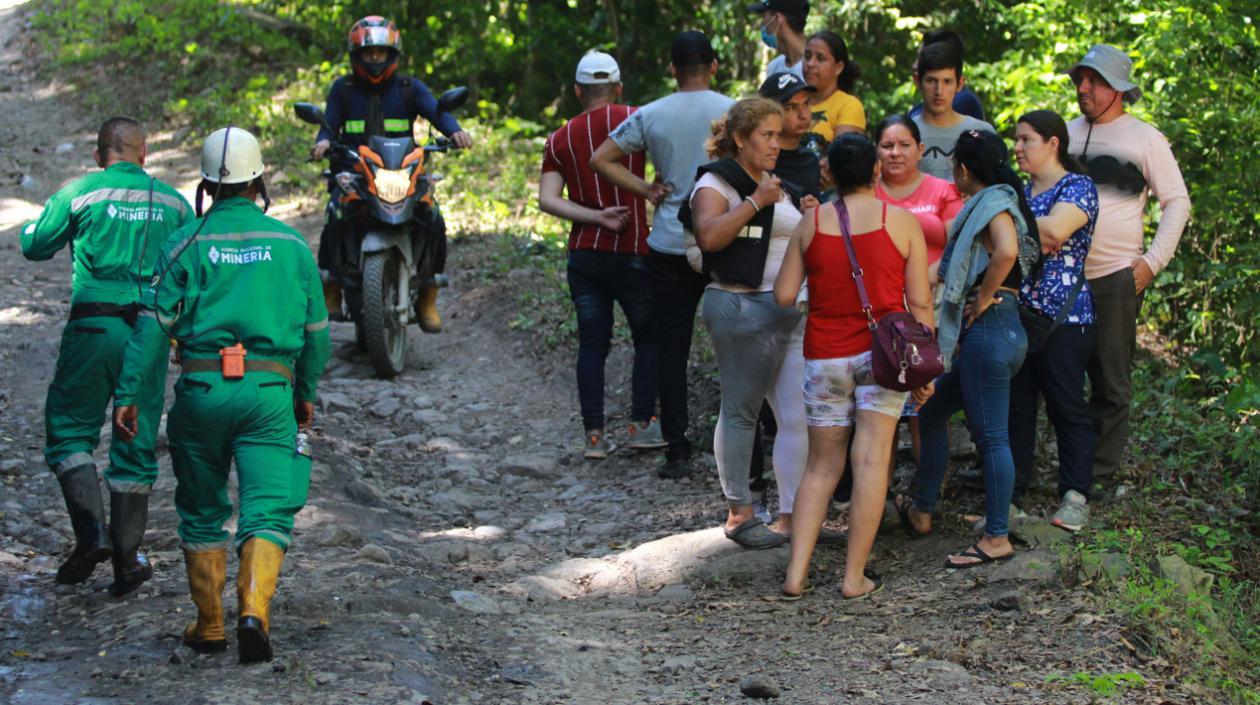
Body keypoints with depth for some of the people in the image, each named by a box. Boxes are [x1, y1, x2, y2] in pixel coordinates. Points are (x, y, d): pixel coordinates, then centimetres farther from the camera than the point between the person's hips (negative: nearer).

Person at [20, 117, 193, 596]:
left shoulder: (81, 192, -1)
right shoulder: (173, 202, 8)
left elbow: (34, 245, 8)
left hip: (96, 324, -3)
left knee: (69, 428, 7)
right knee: (136, 443, 9)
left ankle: (91, 532, -12)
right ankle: (126, 560, 9)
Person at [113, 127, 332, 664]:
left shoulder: (187, 243, 3)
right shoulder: (291, 243, 8)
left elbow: (154, 323, -3)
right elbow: (316, 330, 12)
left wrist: (127, 394, -2)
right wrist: (306, 392, 25)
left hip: (202, 389, 0)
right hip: (269, 392, 0)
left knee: (202, 513, 14)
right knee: (267, 512, -2)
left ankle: (209, 625, 20)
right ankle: (254, 610, -24)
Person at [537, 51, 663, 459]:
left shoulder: (560, 139, 6)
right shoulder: (634, 120, -2)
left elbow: (547, 200, -5)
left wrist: (595, 217, -10)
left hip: (583, 253, 3)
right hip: (632, 253, -3)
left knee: (592, 343, 7)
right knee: (648, 337, 12)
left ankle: (593, 434, 3)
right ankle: (642, 424, 9)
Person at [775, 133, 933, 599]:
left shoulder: (811, 223, 3)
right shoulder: (901, 221, -1)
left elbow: (783, 294, 3)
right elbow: (919, 302, -2)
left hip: (825, 355, 2)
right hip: (881, 350, -2)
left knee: (822, 465, 10)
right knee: (871, 461, -2)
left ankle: (797, 574, 2)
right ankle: (855, 577, -4)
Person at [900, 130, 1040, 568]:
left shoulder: (995, 202, -10)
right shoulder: (991, 204, 20)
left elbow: (1006, 252, -29)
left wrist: (983, 298, -20)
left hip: (989, 331, -11)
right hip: (984, 336, 11)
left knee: (991, 435, -6)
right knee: (931, 413, 20)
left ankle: (997, 539, -2)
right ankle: (922, 512, 28)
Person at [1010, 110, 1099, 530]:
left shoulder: (1079, 187, -6)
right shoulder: (1021, 191, 17)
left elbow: (1055, 230, -24)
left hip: (1063, 318, -7)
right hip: (1017, 315, 7)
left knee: (1067, 408, -1)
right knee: (1015, 406, 8)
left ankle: (1075, 497, 5)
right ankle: (1010, 493, 14)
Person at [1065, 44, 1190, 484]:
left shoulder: (1145, 138, 2)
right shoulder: (1066, 133, 12)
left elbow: (1177, 202, 3)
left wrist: (1153, 262, -6)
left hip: (1116, 278, -3)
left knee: (1111, 381, 1)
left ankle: (1101, 470, 9)